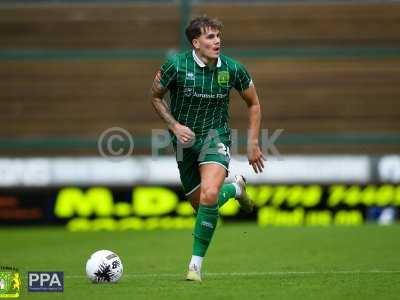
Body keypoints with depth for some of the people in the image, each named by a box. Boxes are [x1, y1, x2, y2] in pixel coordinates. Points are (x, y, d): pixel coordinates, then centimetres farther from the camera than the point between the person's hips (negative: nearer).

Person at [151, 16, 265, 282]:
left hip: (216, 136, -1)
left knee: (209, 195, -26)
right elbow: (156, 96, 4)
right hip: (185, 140, 1)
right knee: (199, 203, 9)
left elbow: (253, 103, 6)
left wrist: (253, 144, 3)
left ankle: (196, 263, -13)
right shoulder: (176, 65, -14)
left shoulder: (232, 69, -10)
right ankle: (235, 188, 44)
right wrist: (174, 125, -10)